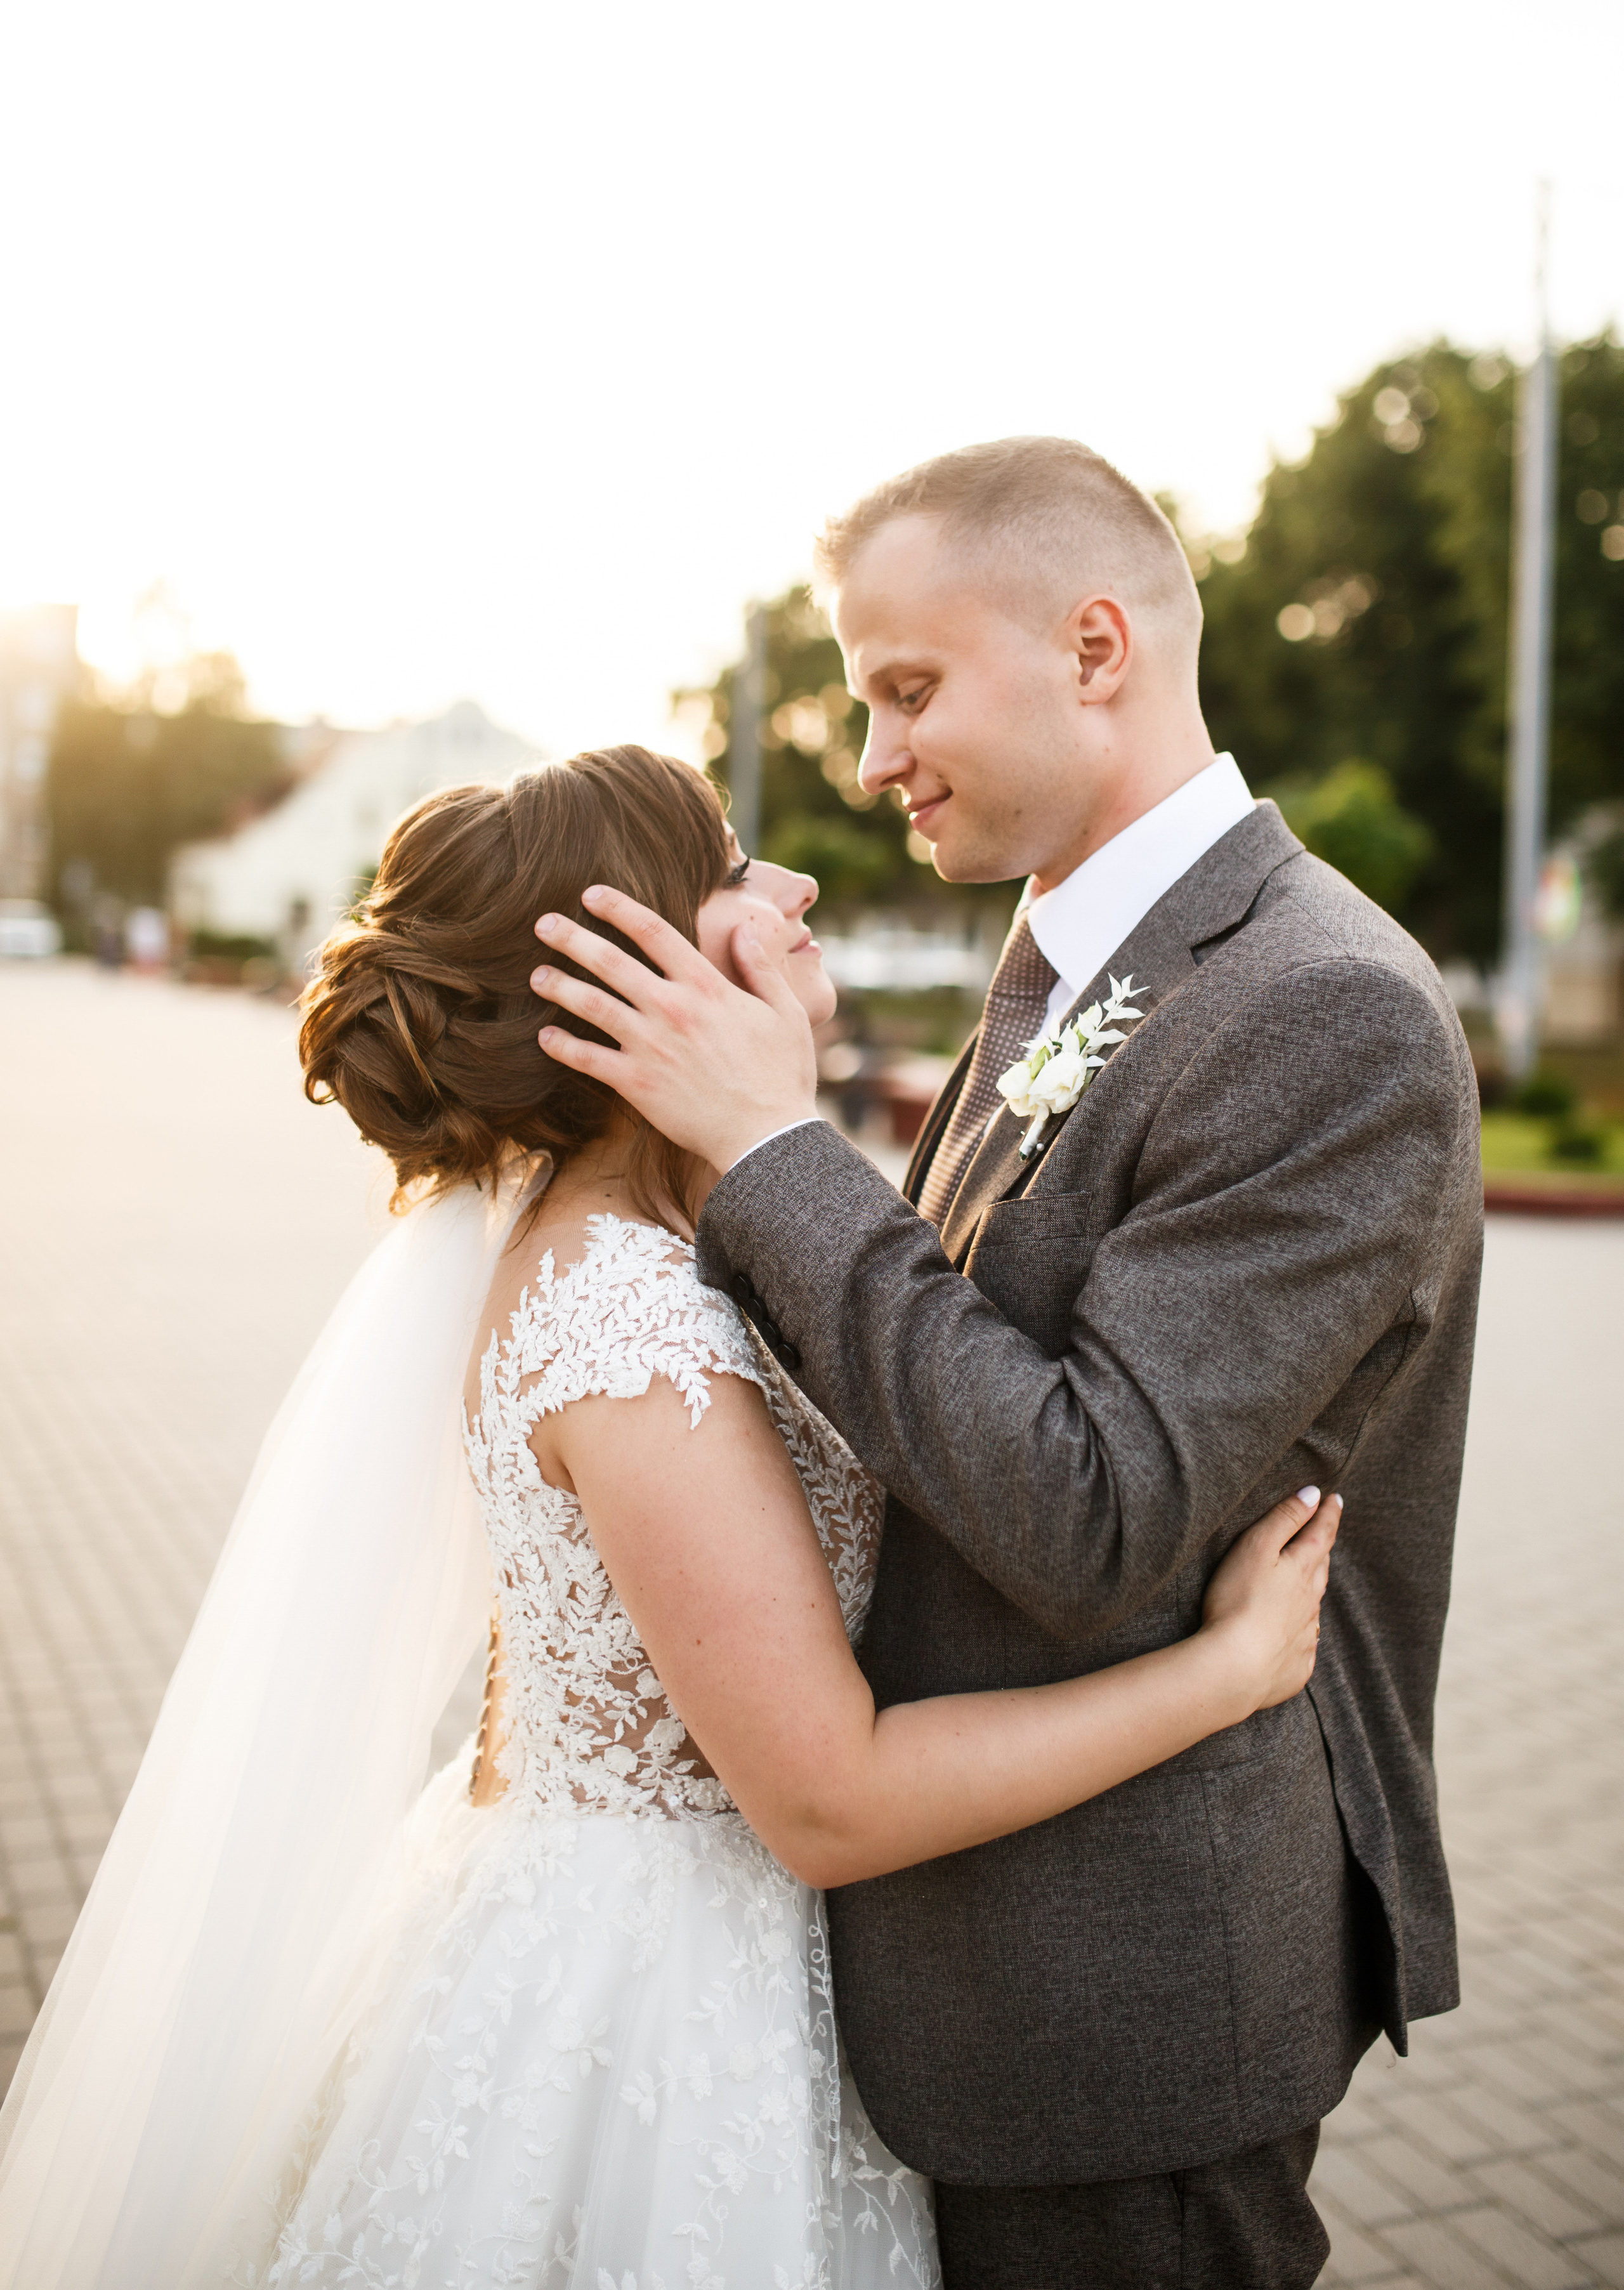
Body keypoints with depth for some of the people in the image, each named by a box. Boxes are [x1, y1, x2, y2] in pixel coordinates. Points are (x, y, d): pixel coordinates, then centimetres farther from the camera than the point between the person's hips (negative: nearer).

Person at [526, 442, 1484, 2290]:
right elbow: (925, 1366, 6)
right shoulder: (1063, 968, 7)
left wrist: (774, 1146, -23)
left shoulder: (1333, 1017, -23)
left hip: (1121, 1977, -8)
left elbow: (1092, 1522, -27)